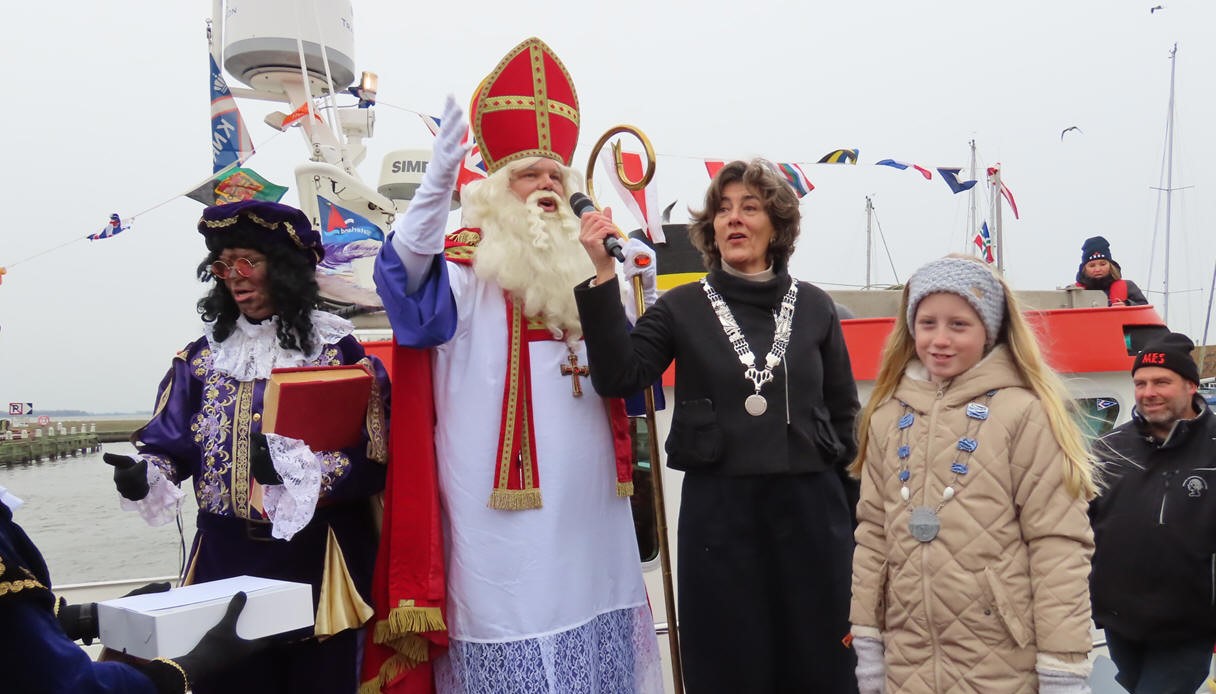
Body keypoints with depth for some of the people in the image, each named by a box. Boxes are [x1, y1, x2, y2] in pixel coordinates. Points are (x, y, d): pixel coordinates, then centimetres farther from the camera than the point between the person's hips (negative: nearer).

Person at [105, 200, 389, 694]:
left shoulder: (338, 352, -3)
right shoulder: (201, 358, 9)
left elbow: (375, 457, -9)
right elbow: (168, 445, 3)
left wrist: (295, 461, -21)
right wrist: (144, 474, -18)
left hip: (317, 562, -3)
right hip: (226, 559, 3)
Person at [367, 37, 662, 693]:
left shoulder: (585, 268, 15)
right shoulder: (463, 270, -4)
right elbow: (411, 293, -28)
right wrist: (438, 183, -43)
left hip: (588, 507, 6)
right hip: (504, 518, -6)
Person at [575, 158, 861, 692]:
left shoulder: (813, 306, 6)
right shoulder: (682, 307, 1)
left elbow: (843, 409, 12)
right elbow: (617, 377, -13)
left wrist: (845, 499, 7)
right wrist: (603, 275, -18)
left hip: (811, 508, 2)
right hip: (717, 512, -1)